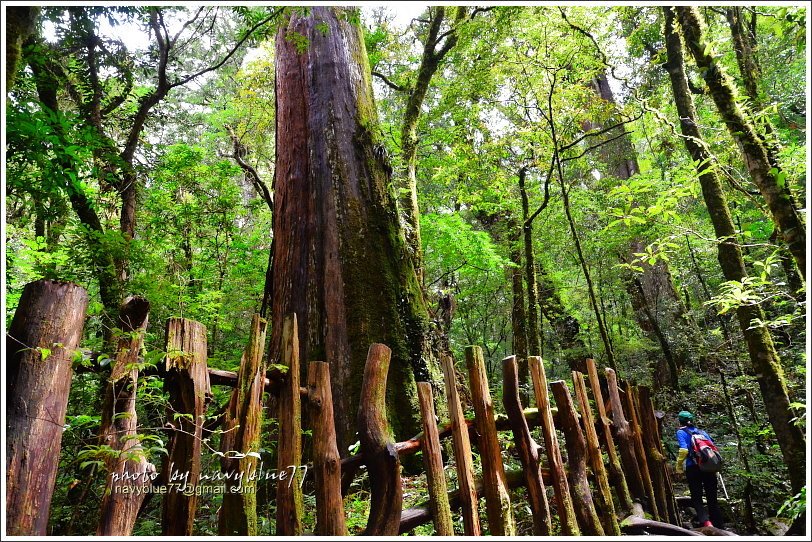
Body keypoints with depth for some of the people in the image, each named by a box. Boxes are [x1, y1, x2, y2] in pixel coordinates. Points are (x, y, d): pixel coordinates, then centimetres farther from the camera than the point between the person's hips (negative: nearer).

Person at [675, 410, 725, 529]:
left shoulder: (681, 432, 2)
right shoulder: (701, 431, 18)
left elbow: (683, 450, -12)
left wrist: (679, 466, -2)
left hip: (693, 468, -5)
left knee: (696, 498, 0)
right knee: (712, 499, 12)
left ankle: (706, 522, -23)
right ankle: (720, 527, 11)